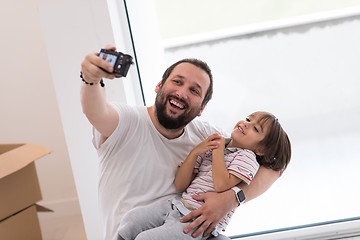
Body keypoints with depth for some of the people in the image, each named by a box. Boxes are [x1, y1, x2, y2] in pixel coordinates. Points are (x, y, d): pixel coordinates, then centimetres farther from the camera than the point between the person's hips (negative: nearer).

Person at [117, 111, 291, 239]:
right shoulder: (208, 149, 17)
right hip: (177, 205, 7)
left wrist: (218, 150, -7)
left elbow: (222, 185, -19)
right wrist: (195, 152, -1)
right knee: (131, 219, -12)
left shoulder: (246, 156, 0)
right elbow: (180, 185, 10)